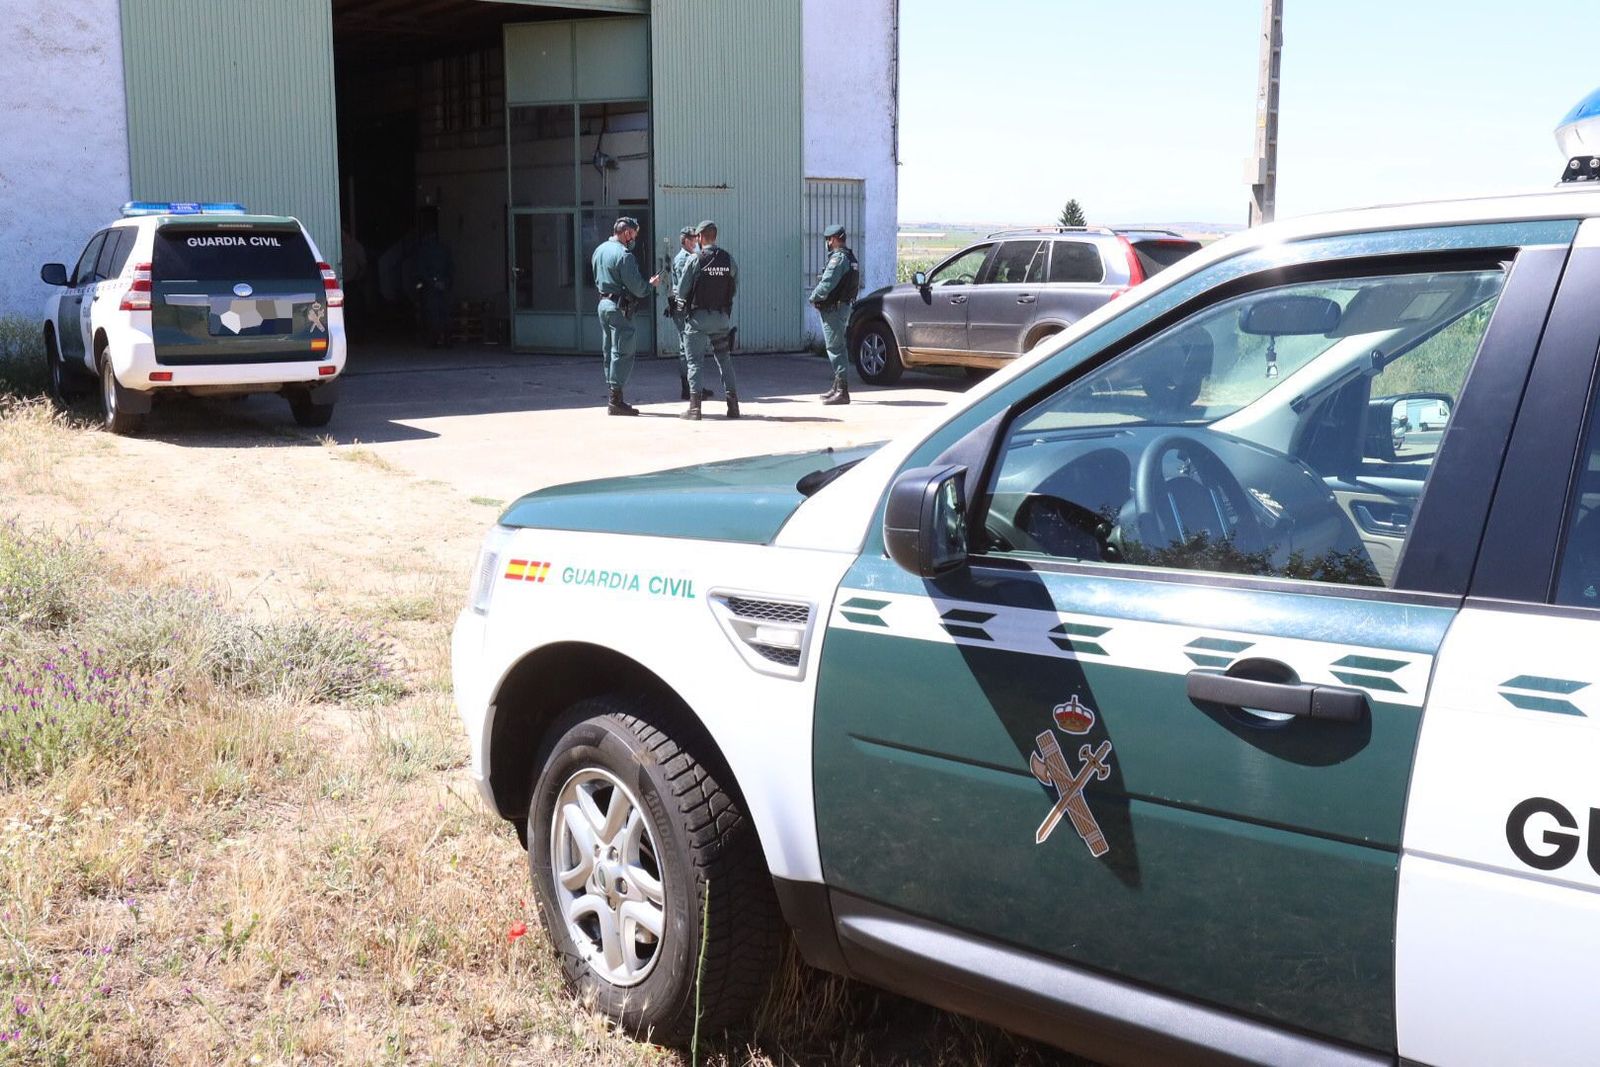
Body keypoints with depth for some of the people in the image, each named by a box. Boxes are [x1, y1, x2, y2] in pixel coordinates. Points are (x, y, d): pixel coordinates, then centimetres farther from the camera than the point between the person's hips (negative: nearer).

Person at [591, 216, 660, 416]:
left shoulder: (600, 250, 12)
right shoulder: (624, 254, -16)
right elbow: (636, 286, -17)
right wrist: (651, 284, 1)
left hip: (604, 303, 9)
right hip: (620, 307, -9)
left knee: (608, 352, 13)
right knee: (623, 352, -6)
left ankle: (612, 397, 17)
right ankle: (615, 401, -8)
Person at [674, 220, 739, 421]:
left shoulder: (695, 260, -10)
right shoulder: (729, 260, 1)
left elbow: (682, 291, -7)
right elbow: (734, 289, 7)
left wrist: (675, 292, 15)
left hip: (698, 316, -4)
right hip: (721, 317, 4)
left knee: (694, 361, 3)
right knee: (724, 360, 12)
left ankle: (695, 406, -3)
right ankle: (733, 405, 9)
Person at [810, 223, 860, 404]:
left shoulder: (838, 258, -17)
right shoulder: (850, 257, 16)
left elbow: (827, 284, -22)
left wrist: (813, 298, -5)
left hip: (833, 308, -10)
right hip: (844, 306, 10)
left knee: (835, 349, -9)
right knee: (837, 348, 18)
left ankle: (842, 391, -11)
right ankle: (838, 387, 26)